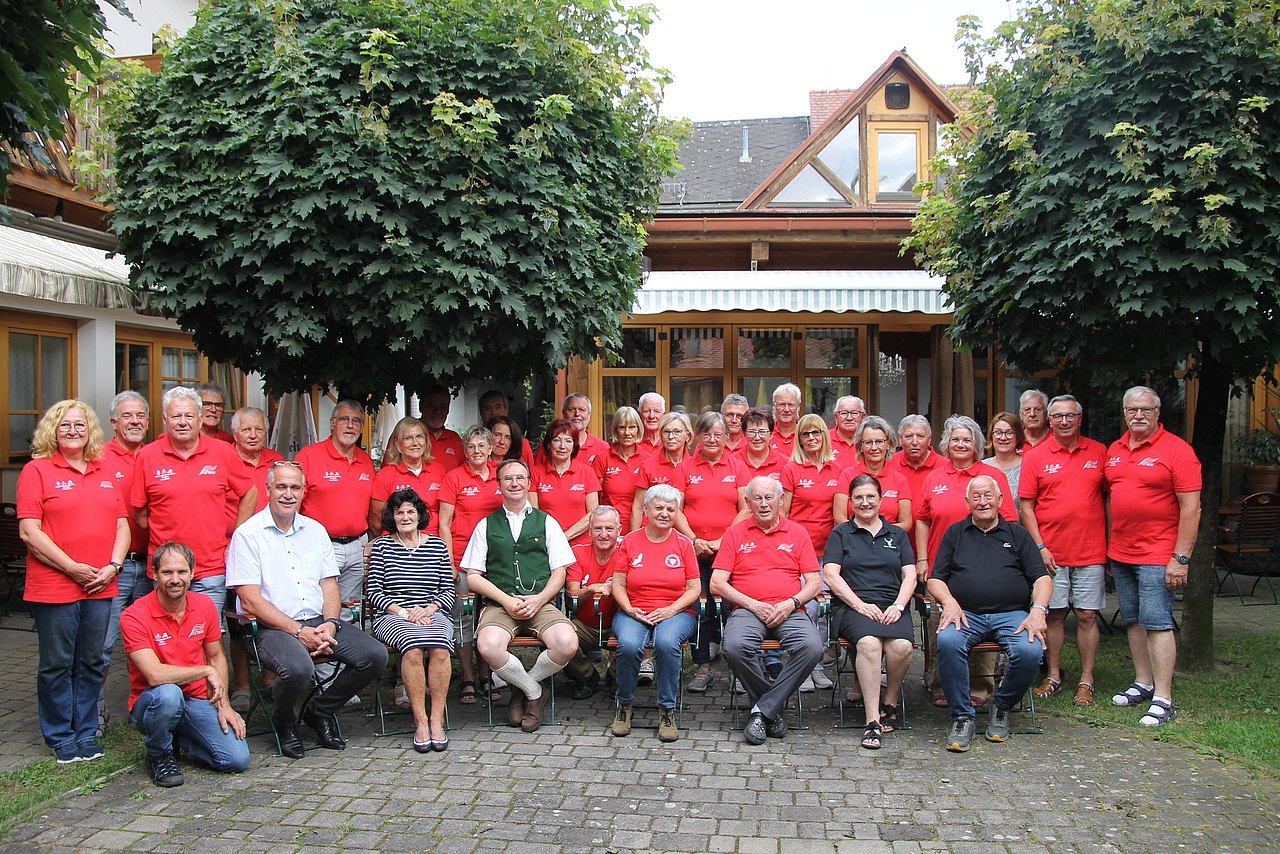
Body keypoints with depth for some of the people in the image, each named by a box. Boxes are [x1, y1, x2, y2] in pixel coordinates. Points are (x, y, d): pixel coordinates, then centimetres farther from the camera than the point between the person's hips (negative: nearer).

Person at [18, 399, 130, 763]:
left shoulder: (105, 473, 14)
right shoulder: (37, 470, -1)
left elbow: (122, 526, 13)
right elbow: (29, 532, -9)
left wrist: (113, 566, -3)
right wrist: (72, 568, -13)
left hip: (100, 588, 4)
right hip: (54, 589, -4)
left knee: (92, 663, 11)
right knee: (57, 665, 5)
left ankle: (86, 733, 22)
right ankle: (61, 738, 17)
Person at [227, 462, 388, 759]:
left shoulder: (316, 530, 16)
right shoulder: (248, 534, -1)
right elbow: (250, 601, -9)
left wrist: (330, 624, -7)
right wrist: (299, 631, -15)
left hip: (320, 621, 6)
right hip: (274, 628, -5)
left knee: (375, 655, -15)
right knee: (298, 668, -36)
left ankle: (320, 711, 10)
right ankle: (285, 722, 1)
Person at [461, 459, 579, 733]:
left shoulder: (546, 522, 16)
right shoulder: (486, 525, 16)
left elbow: (559, 572, 10)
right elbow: (473, 576, 8)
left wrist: (538, 599, -9)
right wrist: (506, 600, -7)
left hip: (541, 604, 0)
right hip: (499, 604, 0)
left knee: (568, 644, -30)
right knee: (488, 646, -33)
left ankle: (522, 686, 2)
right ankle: (535, 691, -4)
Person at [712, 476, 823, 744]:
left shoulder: (797, 533, 15)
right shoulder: (735, 533, 12)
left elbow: (814, 583, 11)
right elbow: (717, 584, 5)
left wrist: (790, 604, -8)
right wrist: (753, 605, -8)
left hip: (789, 611, 1)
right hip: (747, 609, -1)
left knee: (812, 647, -31)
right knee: (735, 647, -34)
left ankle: (763, 710, -16)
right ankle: (774, 708, -9)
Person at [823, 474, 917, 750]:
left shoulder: (897, 535, 23)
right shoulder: (840, 533, 16)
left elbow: (910, 575, 12)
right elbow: (831, 575, 3)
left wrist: (898, 605, -7)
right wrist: (860, 604, -10)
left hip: (892, 606, 2)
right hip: (853, 606, -2)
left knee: (901, 646, -32)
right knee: (869, 643, -35)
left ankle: (891, 702, -5)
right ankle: (872, 721, -33)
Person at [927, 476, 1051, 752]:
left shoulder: (1018, 534, 18)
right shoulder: (955, 533, 19)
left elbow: (1042, 577, 9)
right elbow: (935, 579, 13)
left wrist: (1037, 611, -10)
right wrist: (949, 602, -9)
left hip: (1011, 614, 0)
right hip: (966, 614, 0)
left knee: (1030, 652, -31)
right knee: (947, 642, -34)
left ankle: (1001, 707, -2)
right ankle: (962, 716, -19)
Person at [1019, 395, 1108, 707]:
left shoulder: (1099, 452, 6)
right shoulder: (1035, 456, 1)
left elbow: (1108, 498, 10)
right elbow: (1026, 506, 0)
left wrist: (1112, 543, 5)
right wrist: (1040, 547, -7)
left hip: (1091, 551, 1)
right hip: (1051, 552, 0)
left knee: (1087, 615, 3)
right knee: (1054, 615, 6)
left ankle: (1086, 681, 13)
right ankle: (1054, 677, 19)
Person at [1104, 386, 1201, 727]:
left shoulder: (1176, 450, -8)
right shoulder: (1114, 450, 11)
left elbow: (1191, 507, -12)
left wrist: (1181, 557, -16)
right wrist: (1108, 548, 15)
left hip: (1157, 555, -6)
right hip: (1121, 554, 7)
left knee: (1157, 622, -8)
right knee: (1134, 621, 12)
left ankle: (1163, 699, -4)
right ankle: (1143, 683, 24)